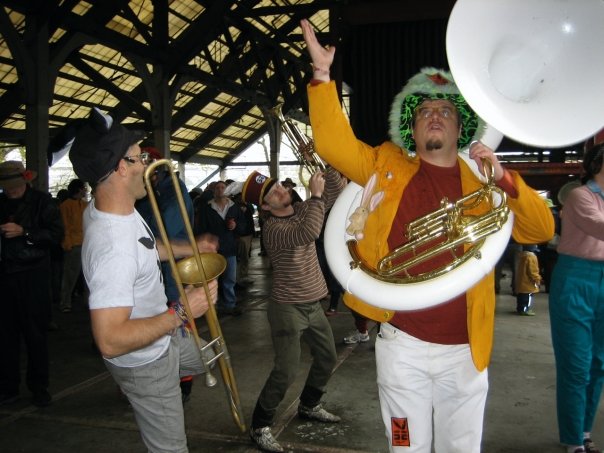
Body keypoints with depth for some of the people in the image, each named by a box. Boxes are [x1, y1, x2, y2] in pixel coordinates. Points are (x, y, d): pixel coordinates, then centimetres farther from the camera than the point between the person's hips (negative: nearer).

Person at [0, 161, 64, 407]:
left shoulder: (42, 201, -1)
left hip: (34, 275, -3)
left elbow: (56, 234, -10)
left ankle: (39, 387, 16)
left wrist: (24, 232, -18)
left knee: (35, 333, 4)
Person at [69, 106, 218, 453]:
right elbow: (110, 341, -39)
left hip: (164, 338, 9)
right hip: (145, 364, -9)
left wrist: (191, 248, 23)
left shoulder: (106, 208, -6)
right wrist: (182, 312, -33)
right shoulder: (114, 247, -38)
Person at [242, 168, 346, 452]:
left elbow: (336, 191, 2)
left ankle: (309, 406, 39)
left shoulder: (302, 209, 3)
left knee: (327, 358, 18)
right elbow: (309, 234, -38)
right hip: (287, 308, -8)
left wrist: (330, 167, -13)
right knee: (286, 371, -9)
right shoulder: (272, 229, -22)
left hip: (313, 304, 8)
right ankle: (259, 426, 7)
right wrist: (316, 195, -31)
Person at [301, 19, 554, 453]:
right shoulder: (388, 167, 4)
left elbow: (541, 230, -2)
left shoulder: (483, 183, 4)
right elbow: (334, 143, -5)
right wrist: (322, 74, -13)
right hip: (403, 344, -1)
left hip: (464, 349, 1)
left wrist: (505, 179, -16)